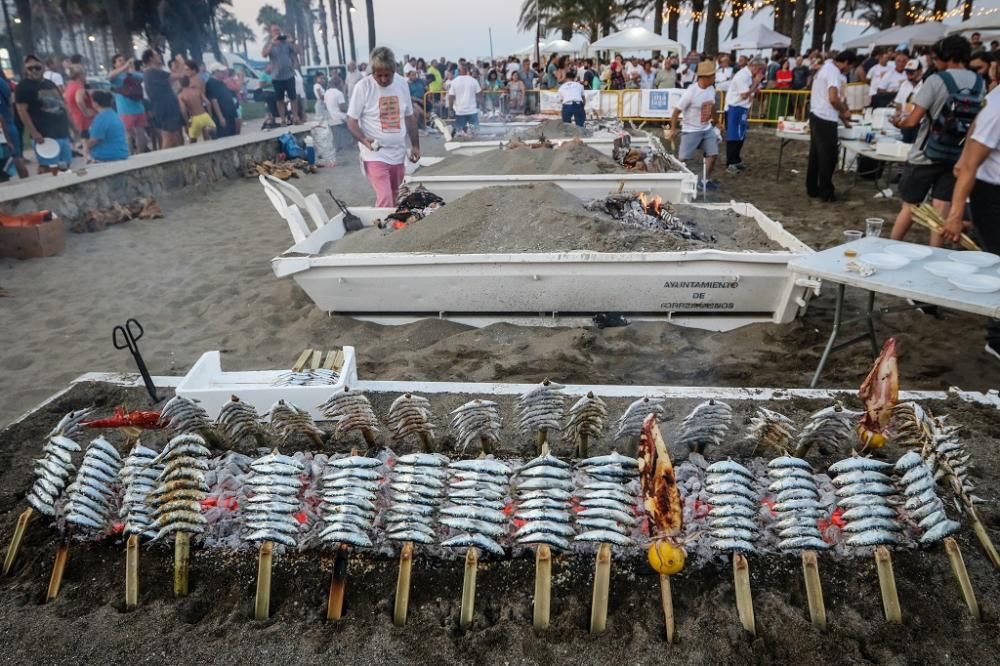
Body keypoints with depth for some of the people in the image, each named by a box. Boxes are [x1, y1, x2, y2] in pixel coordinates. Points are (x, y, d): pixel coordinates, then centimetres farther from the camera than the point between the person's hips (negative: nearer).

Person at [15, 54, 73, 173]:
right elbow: (22, 110, -11)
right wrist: (34, 132, -20)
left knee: (65, 167, 11)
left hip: (63, 132, 7)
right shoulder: (23, 86, -4)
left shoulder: (50, 84, 18)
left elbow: (63, 104, 23)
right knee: (48, 169, -11)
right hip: (44, 135, -7)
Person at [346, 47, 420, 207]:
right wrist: (364, 140, -24)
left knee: (394, 199, 15)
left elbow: (409, 117, 14)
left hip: (398, 153, 5)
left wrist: (415, 145, 12)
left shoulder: (402, 83, 4)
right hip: (375, 155, -5)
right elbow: (352, 120, -6)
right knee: (385, 200, -16)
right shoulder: (363, 86, -10)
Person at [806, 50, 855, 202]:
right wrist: (845, 112, -7)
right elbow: (833, 99, -25)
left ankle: (812, 189, 20)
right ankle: (826, 192, 3)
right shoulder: (833, 71, -14)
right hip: (825, 119, -10)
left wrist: (841, 117, 22)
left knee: (816, 154, 14)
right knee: (828, 156, -3)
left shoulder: (825, 67, 17)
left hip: (816, 115, 10)